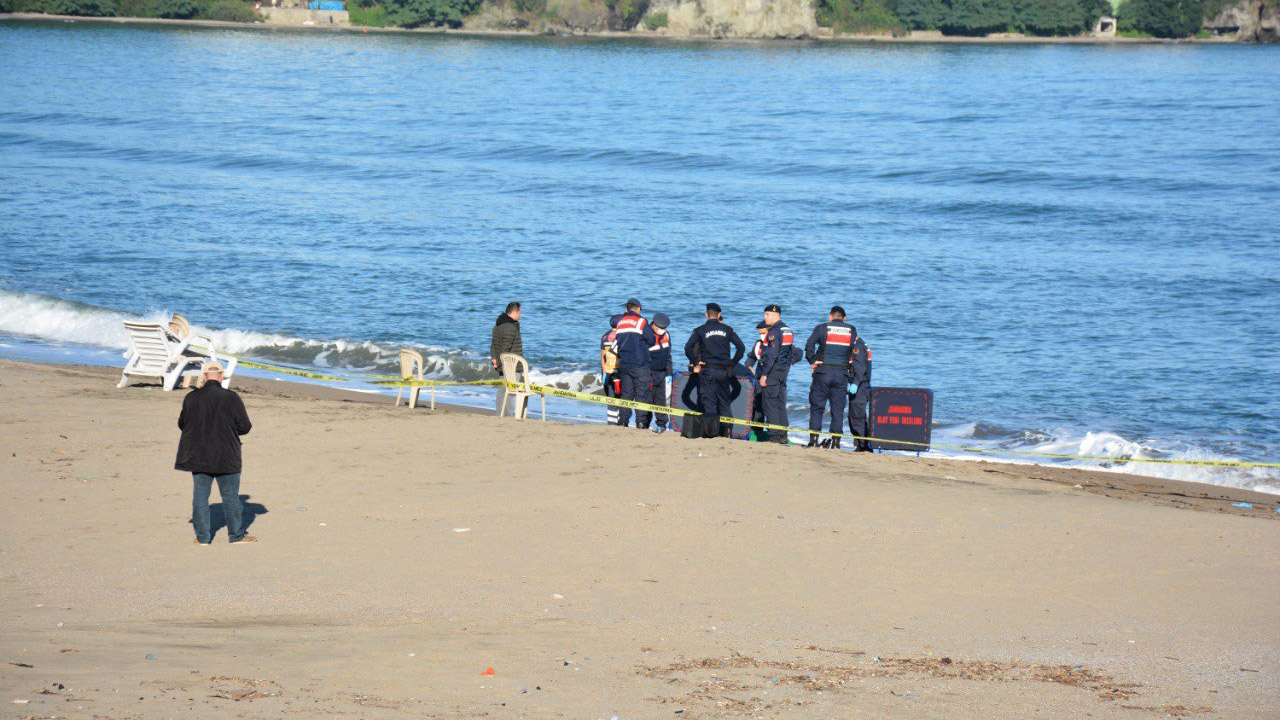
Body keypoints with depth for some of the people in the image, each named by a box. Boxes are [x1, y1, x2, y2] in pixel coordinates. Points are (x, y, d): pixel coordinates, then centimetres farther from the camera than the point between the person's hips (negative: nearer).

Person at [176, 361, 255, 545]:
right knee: (230, 496, 8)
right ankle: (236, 535, 14)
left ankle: (202, 536, 11)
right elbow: (244, 427, -7)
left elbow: (182, 424, 6)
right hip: (226, 457, -2)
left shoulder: (191, 398, -5)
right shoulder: (232, 398, -11)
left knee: (200, 495, 9)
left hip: (198, 456, 2)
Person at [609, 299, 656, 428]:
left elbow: (612, 320, 33)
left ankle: (623, 420, 8)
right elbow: (651, 341, -4)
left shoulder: (619, 320, 8)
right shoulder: (642, 322, -6)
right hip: (639, 364, -4)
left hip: (624, 364, 4)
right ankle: (641, 421, -4)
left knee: (626, 393, 11)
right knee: (642, 393, 0)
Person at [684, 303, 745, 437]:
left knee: (709, 403, -1)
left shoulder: (700, 330, 0)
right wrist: (733, 363, 8)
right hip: (723, 371, 3)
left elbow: (688, 348, -10)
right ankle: (726, 430, 4)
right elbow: (741, 347, 2)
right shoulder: (727, 329, 7)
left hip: (707, 370, -3)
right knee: (724, 402, 11)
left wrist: (695, 363, 0)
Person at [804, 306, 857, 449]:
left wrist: (812, 362, 1)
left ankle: (813, 439, -2)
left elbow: (809, 346, -9)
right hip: (842, 374, 2)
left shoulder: (822, 328, 0)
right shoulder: (851, 330, 8)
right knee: (838, 409, 6)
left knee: (816, 407, 5)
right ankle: (836, 441, 1)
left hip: (823, 372, -2)